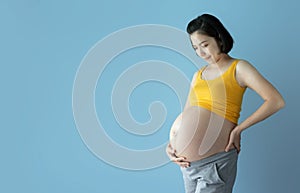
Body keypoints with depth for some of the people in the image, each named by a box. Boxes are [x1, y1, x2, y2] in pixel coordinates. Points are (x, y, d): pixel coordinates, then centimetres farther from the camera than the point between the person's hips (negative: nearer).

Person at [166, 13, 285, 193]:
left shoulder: (238, 68, 0)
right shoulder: (198, 75, 16)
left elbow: (276, 101, -9)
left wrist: (238, 129, -11)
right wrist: (171, 143, 1)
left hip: (216, 162, -6)